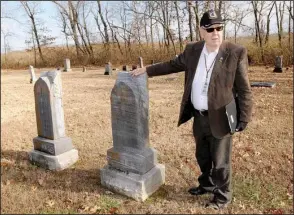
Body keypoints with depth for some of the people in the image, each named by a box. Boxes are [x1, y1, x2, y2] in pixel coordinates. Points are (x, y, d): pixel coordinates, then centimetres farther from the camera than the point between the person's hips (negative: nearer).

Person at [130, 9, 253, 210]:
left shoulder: (236, 52, -13)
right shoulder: (192, 50, 0)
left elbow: (244, 89, -11)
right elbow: (173, 64, 15)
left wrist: (244, 119, -12)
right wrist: (147, 69, 16)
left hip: (220, 118, -5)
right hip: (199, 117, 5)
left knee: (220, 161, 9)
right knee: (202, 156, 22)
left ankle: (223, 196, 32)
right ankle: (207, 184, 47)